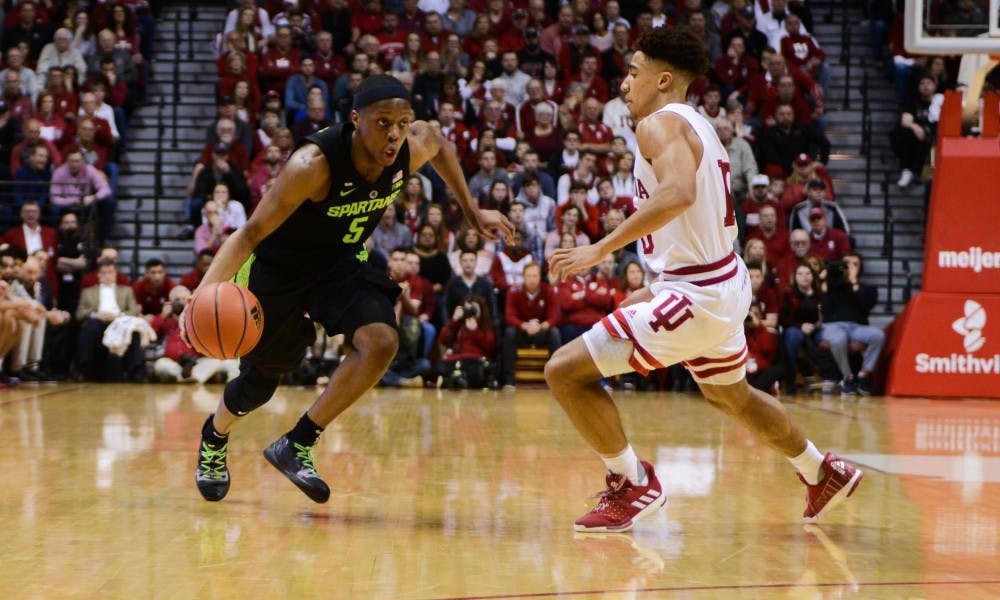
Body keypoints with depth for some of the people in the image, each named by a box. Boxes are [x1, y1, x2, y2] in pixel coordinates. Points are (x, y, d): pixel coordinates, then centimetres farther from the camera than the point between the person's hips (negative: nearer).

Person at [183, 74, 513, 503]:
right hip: (277, 265, -4)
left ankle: (297, 445, -10)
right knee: (260, 381, 11)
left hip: (342, 262, 4)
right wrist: (206, 290, -48)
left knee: (381, 341, -25)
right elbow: (251, 233, -33)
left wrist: (471, 211, 10)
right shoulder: (314, 164, -36)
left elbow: (440, 144, 8)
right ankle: (214, 437, 47)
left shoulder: (413, 149, -20)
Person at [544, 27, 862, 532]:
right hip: (724, 282, 10)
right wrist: (654, 291, 22)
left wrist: (599, 250, -35)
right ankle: (824, 475, 49)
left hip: (695, 295, -10)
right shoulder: (697, 125, 15)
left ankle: (633, 485, -1)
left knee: (566, 370, -11)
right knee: (732, 397, 34)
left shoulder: (659, 124, -15)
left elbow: (678, 193, -35)